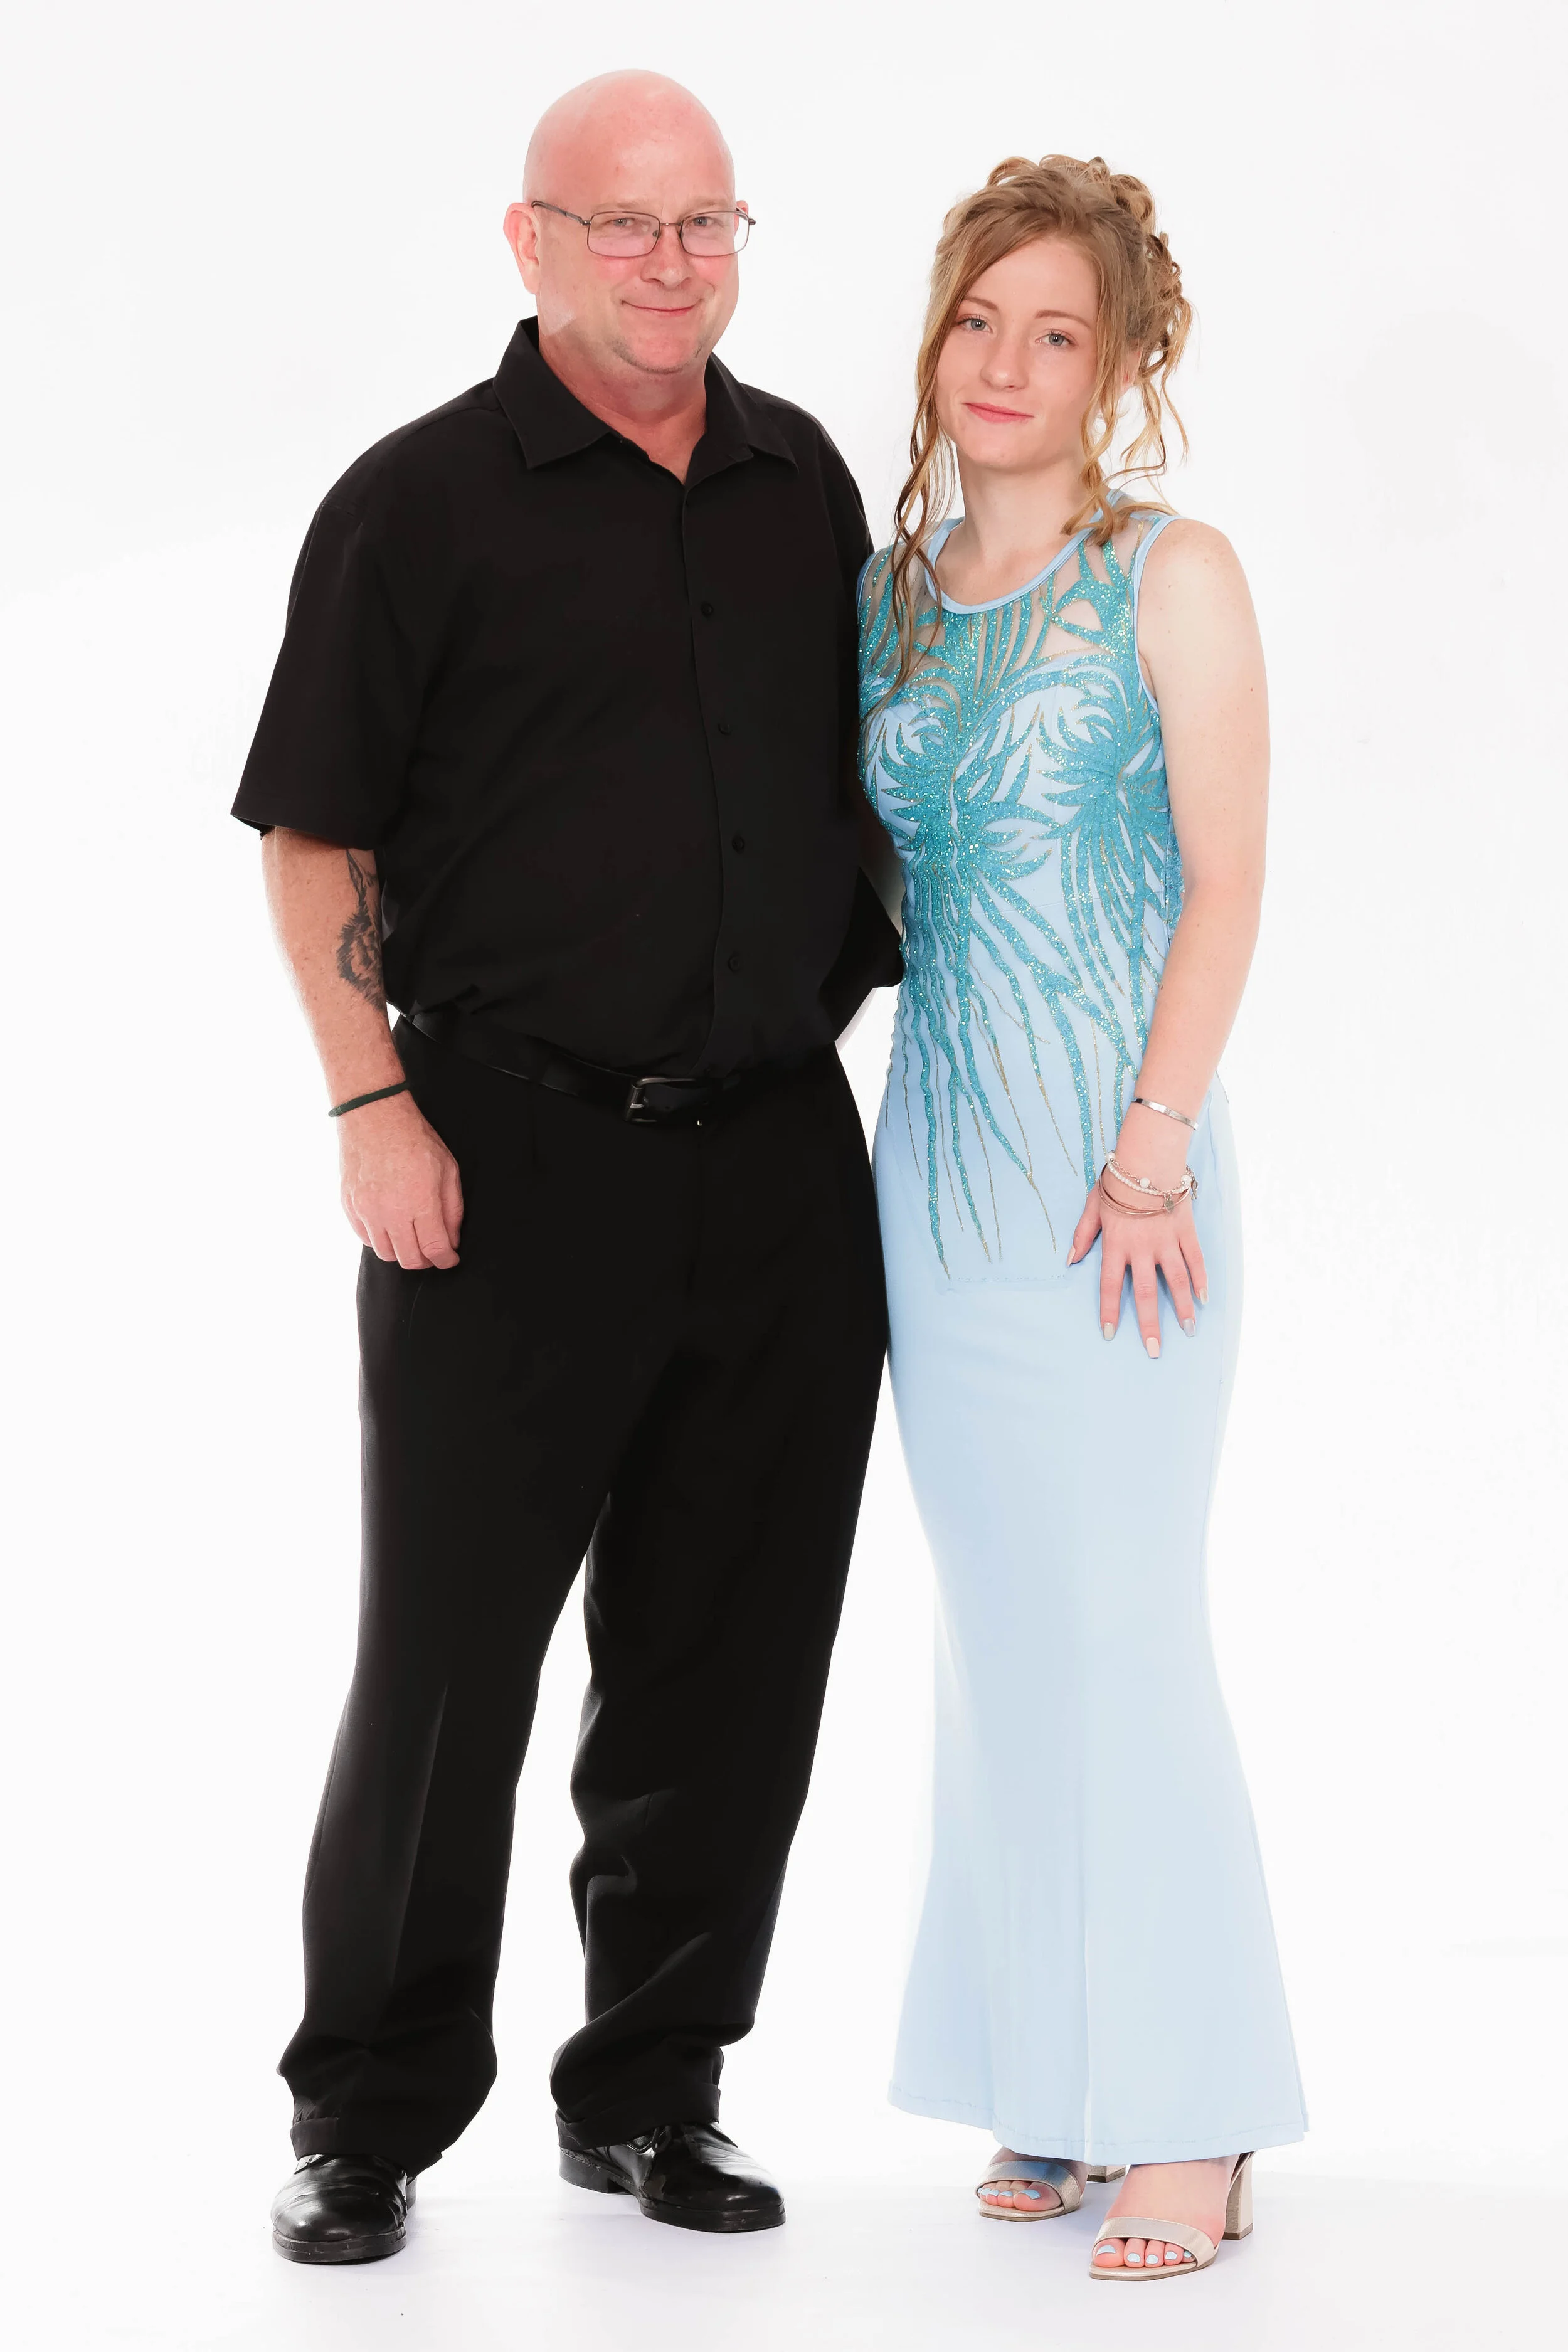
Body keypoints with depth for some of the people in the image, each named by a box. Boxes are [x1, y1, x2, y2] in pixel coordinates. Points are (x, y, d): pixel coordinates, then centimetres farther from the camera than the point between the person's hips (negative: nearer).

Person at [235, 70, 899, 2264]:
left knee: (730, 1658, 9)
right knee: (451, 1648, 1)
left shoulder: (806, 481, 12)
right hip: (512, 1156, -4)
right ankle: (370, 2117, 15)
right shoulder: (425, 500, -3)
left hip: (779, 1155, 5)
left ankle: (654, 2086, 23)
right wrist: (374, 1106, -9)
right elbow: (312, 834, -2)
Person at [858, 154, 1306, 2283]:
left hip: (1113, 1161, -5)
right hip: (937, 1153, 6)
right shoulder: (883, 596, 13)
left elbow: (1226, 880, -8)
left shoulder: (1171, 577, -2)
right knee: (998, 1629, 9)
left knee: (1116, 1627, -6)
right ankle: (1058, 2096, 18)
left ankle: (1188, 2124, 4)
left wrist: (1154, 1146, -16)